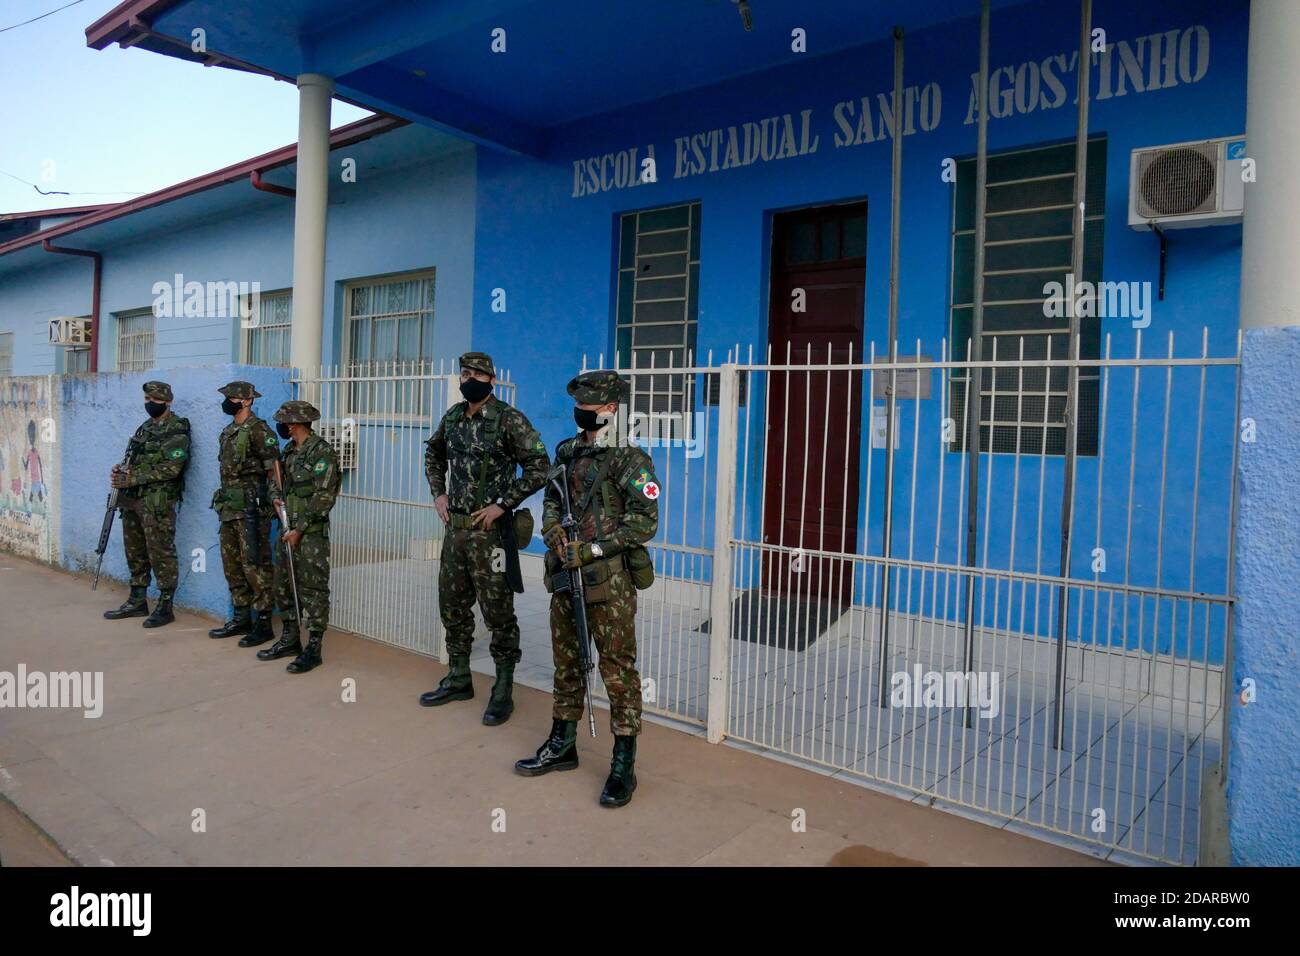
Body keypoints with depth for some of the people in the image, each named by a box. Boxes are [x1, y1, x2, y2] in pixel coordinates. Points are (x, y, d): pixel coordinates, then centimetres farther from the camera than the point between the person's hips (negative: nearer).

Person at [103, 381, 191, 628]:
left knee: (160, 553, -5)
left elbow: (170, 468, -19)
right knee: (135, 552, 15)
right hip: (132, 498, 9)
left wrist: (132, 478, -18)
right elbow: (135, 459, 23)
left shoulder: (176, 430, -11)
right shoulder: (146, 427, 17)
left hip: (157, 501, -9)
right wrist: (121, 469, 1)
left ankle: (165, 607, 2)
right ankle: (137, 602, 26)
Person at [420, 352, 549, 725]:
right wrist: (438, 492, 13)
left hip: (490, 530, -7)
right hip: (455, 527, 7)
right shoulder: (452, 418, 9)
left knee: (497, 612, 0)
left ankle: (503, 691, 11)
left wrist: (503, 504, -16)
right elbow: (433, 453, 27)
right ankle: (459, 679, 30)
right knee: (452, 607, 15)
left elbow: (539, 467, -13)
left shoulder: (509, 420, -11)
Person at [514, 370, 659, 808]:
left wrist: (592, 549, -18)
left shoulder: (629, 459, -11)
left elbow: (644, 520, -16)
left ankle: (624, 765, 10)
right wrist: (553, 531, -2)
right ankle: (562, 746, 33)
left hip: (609, 580, -8)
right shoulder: (568, 452, 12)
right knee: (566, 662, 18)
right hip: (565, 576, 8)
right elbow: (552, 499, 19)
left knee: (618, 670, 0)